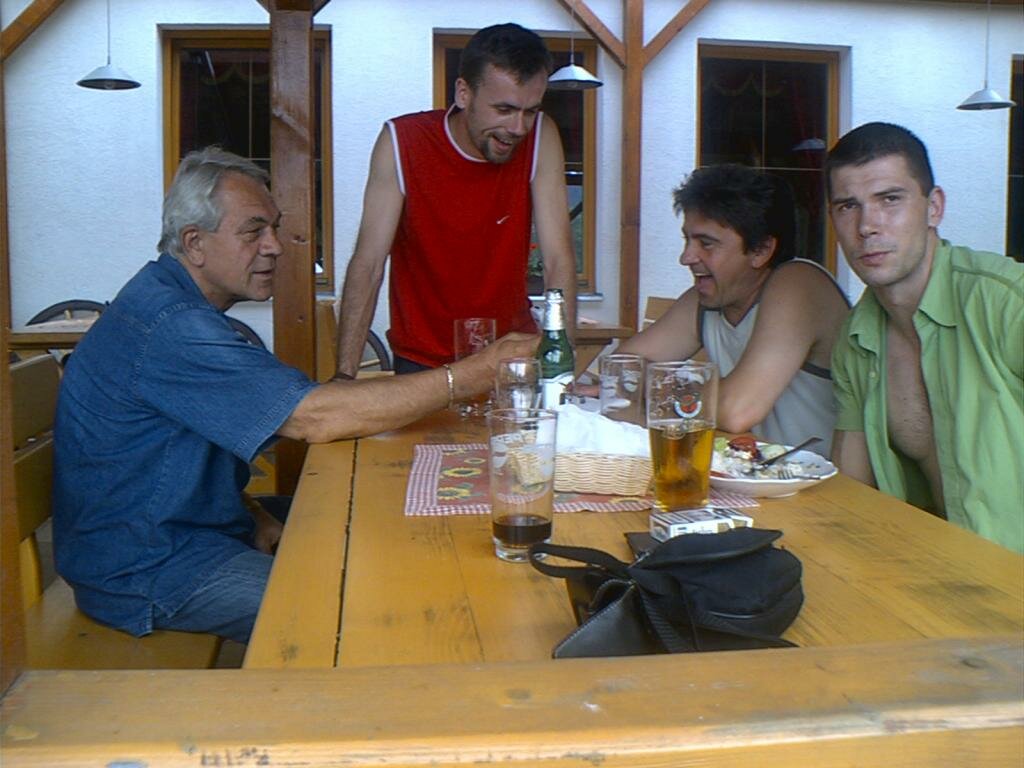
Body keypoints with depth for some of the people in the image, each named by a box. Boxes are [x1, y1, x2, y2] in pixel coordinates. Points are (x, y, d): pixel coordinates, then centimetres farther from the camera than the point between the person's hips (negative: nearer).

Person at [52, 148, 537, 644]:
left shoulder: (173, 303, 10)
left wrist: (257, 520, 0)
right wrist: (475, 374, -31)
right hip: (145, 571, -10)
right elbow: (313, 417, -33)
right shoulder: (169, 325, -26)